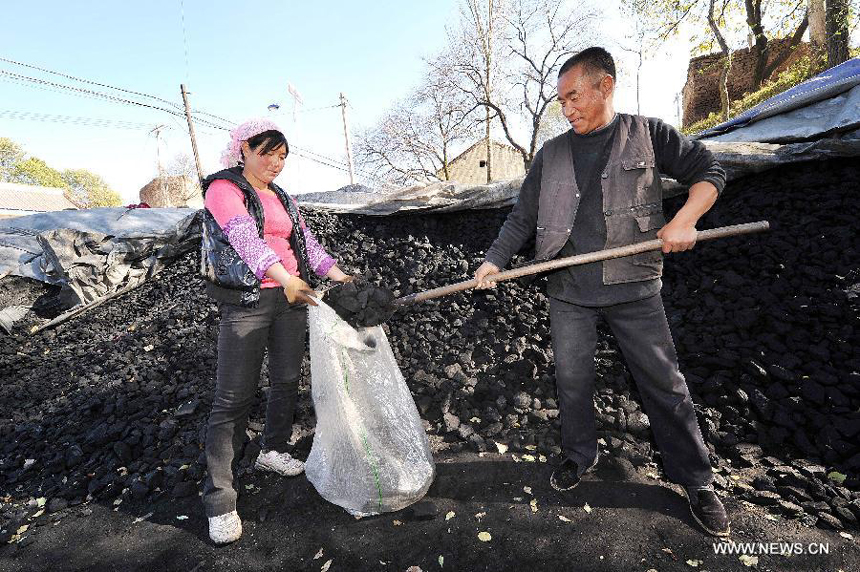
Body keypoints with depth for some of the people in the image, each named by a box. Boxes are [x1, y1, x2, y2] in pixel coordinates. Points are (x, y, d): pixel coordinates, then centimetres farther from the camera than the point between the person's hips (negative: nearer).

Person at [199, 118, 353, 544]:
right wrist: (283, 277, -36)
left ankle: (273, 451, 35)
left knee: (287, 380, 13)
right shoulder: (223, 188, -4)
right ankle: (219, 499, 6)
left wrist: (337, 274, -5)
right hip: (245, 302, -7)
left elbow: (306, 241, 10)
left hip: (291, 298, 7)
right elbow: (246, 238, -21)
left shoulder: (282, 198, 19)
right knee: (234, 397, -5)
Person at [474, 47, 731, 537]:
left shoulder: (646, 134, 5)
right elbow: (523, 217, 9)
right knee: (572, 380, 8)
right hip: (569, 291, 2)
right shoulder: (552, 154, 11)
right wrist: (495, 260, -3)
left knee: (664, 382, 6)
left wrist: (685, 220, -11)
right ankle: (580, 456, 31)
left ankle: (697, 481, 25)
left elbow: (710, 171, 8)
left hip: (633, 286, -2)